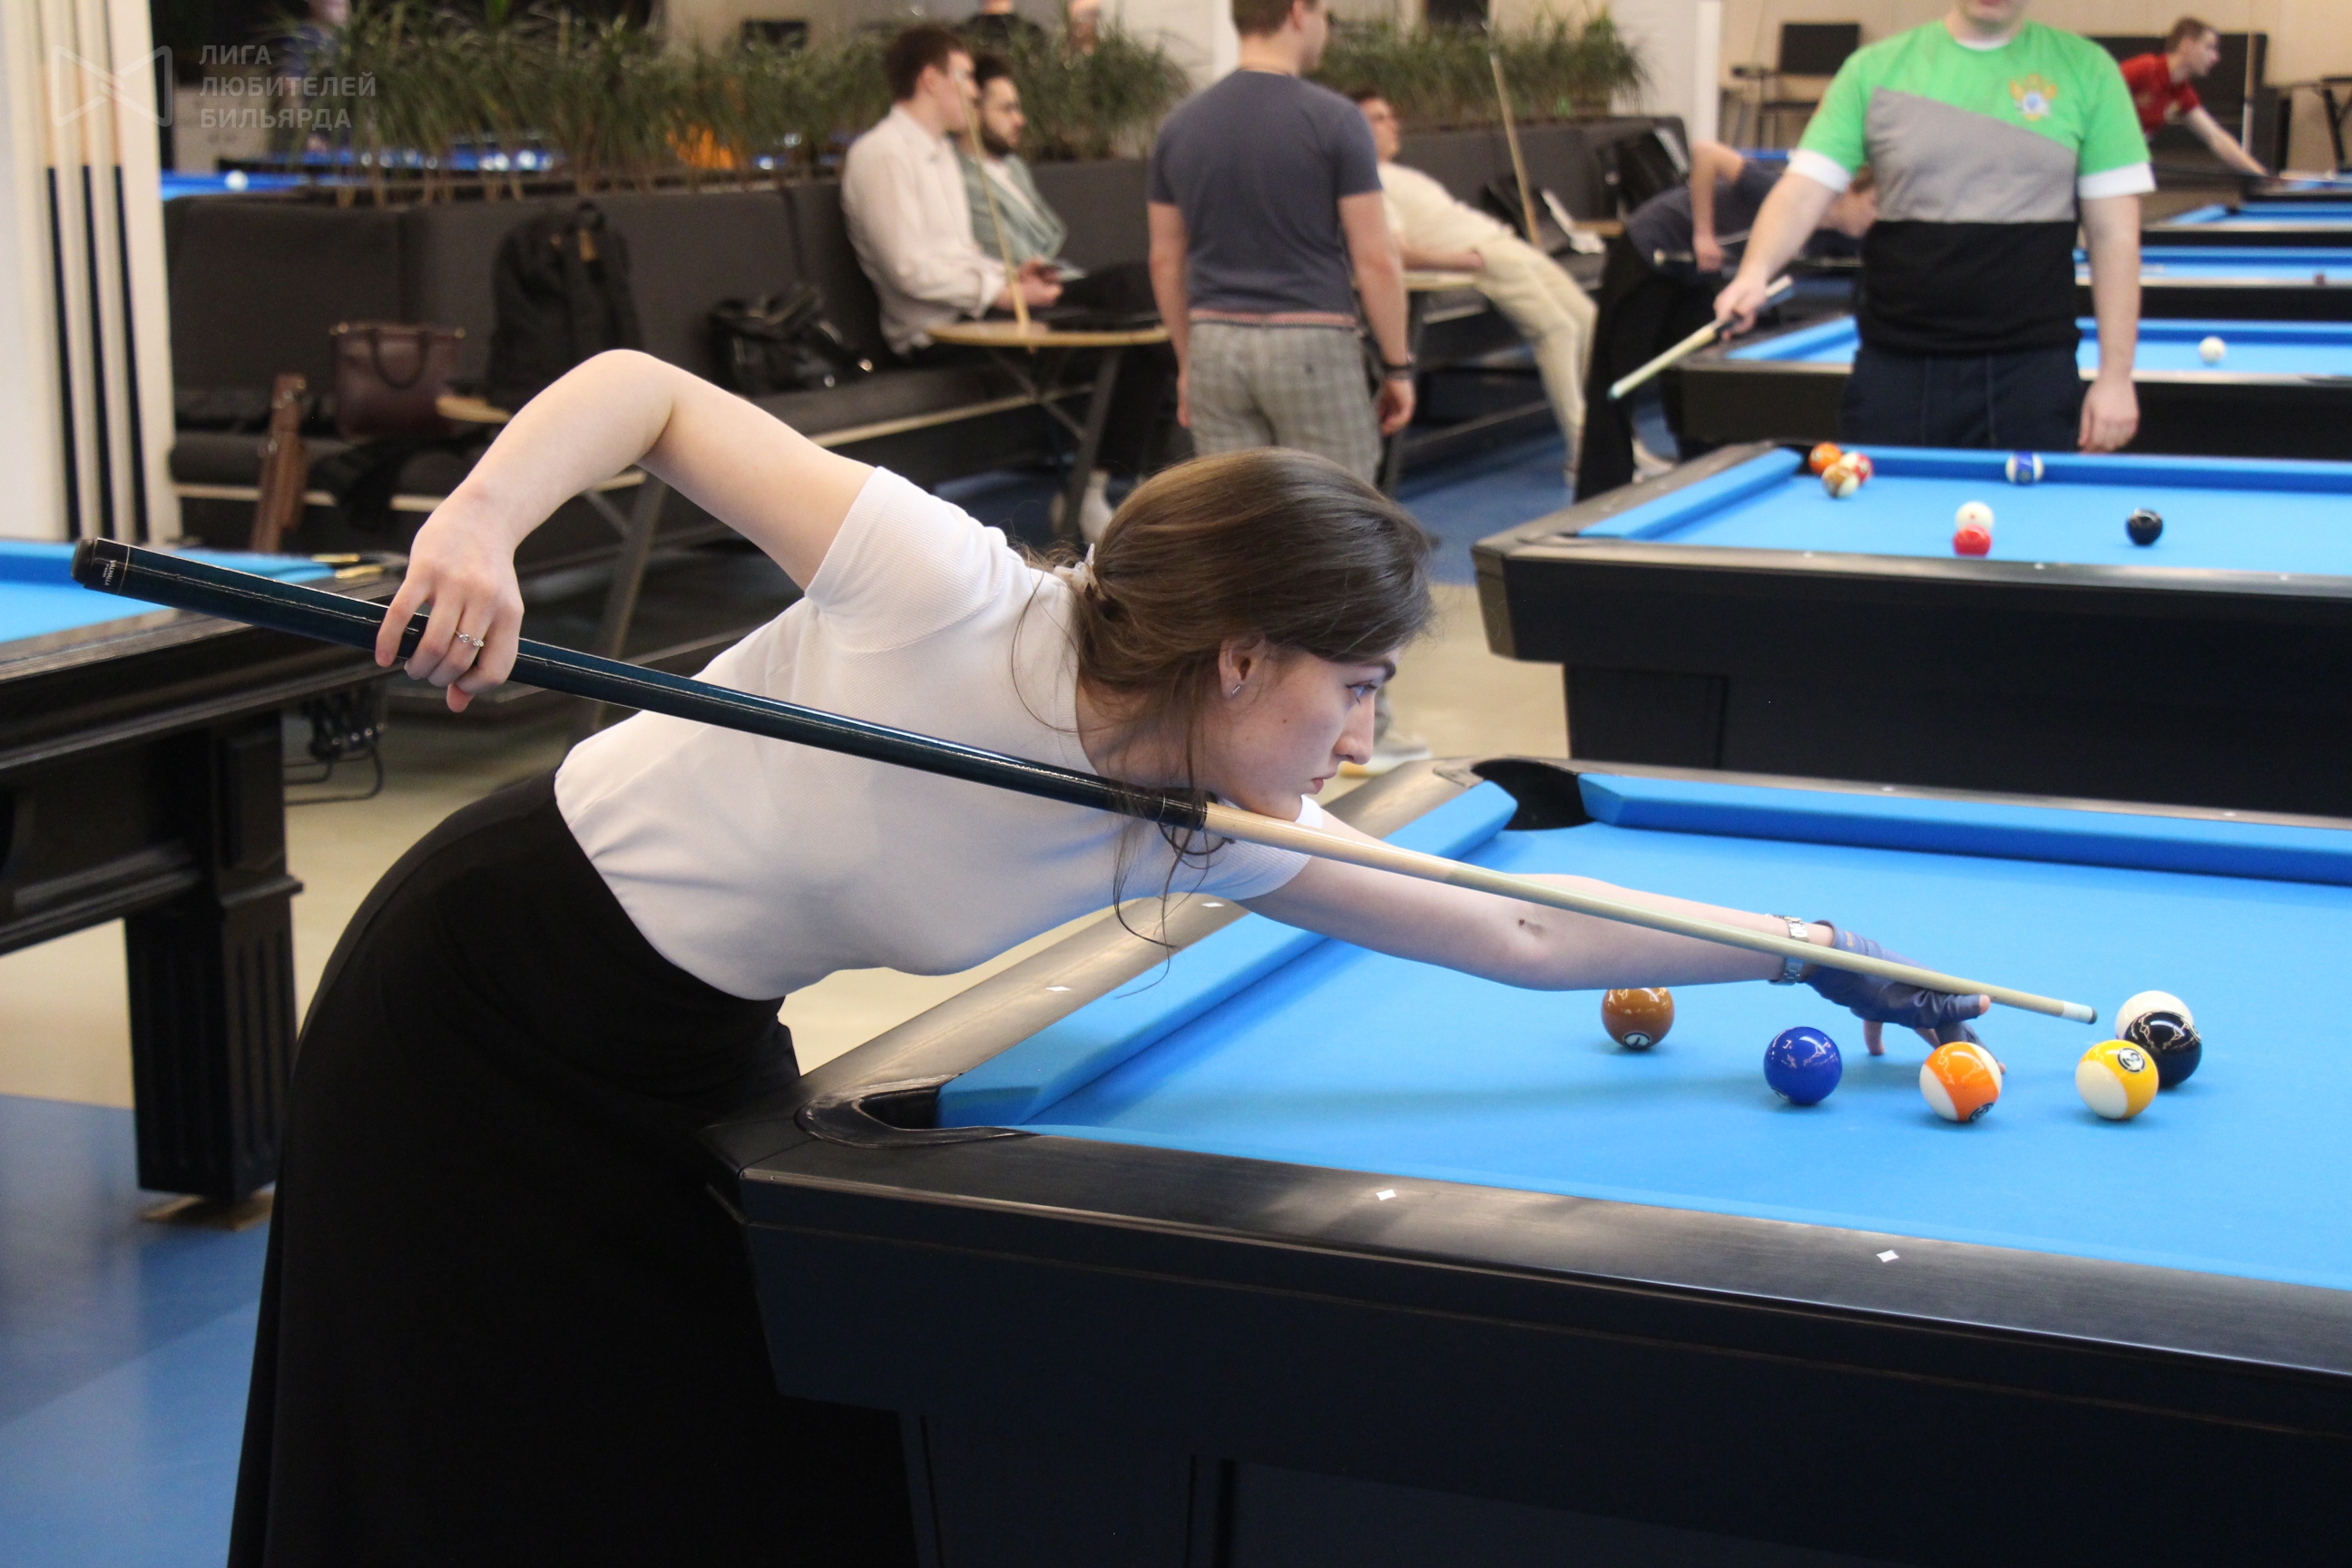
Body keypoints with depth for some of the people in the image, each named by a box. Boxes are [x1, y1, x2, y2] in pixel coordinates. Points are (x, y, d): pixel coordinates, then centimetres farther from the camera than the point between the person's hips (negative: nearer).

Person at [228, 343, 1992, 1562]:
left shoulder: (1199, 838, -10)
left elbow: (1523, 935, -1)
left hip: (697, 1067, 6)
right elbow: (642, 389, -22)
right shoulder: (945, 593, -29)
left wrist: (1810, 950, 2)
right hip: (485, 1004, -6)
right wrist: (475, 522, -39)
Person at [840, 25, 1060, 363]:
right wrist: (1005, 294, -16)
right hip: (932, 337, -9)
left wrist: (1009, 276, 5)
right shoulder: (881, 154, -9)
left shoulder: (941, 151, 23)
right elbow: (909, 270, -17)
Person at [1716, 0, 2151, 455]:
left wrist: (2115, 376, -3)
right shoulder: (1875, 68, 3)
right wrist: (1756, 272, -23)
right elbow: (1803, 191, -3)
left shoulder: (2085, 69, 3)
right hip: (1894, 368, 1)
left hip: (2032, 371, -1)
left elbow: (2115, 234, 2)